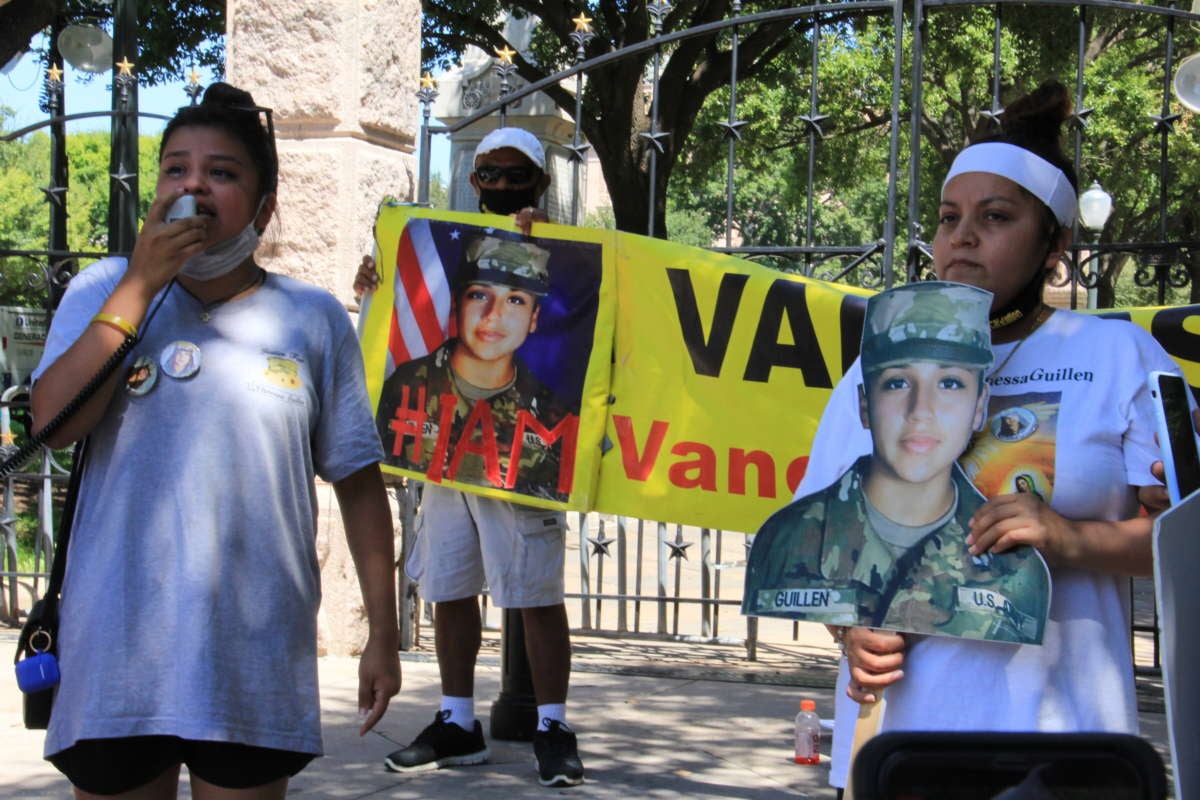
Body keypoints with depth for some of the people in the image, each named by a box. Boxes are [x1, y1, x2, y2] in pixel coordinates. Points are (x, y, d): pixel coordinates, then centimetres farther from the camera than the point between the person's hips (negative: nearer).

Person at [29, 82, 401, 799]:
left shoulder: (314, 319, 4)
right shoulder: (106, 291, 6)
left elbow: (359, 483, 6)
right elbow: (52, 424, -9)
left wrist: (383, 635, 5)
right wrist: (141, 284, -10)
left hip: (256, 663, -1)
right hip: (116, 655, 1)